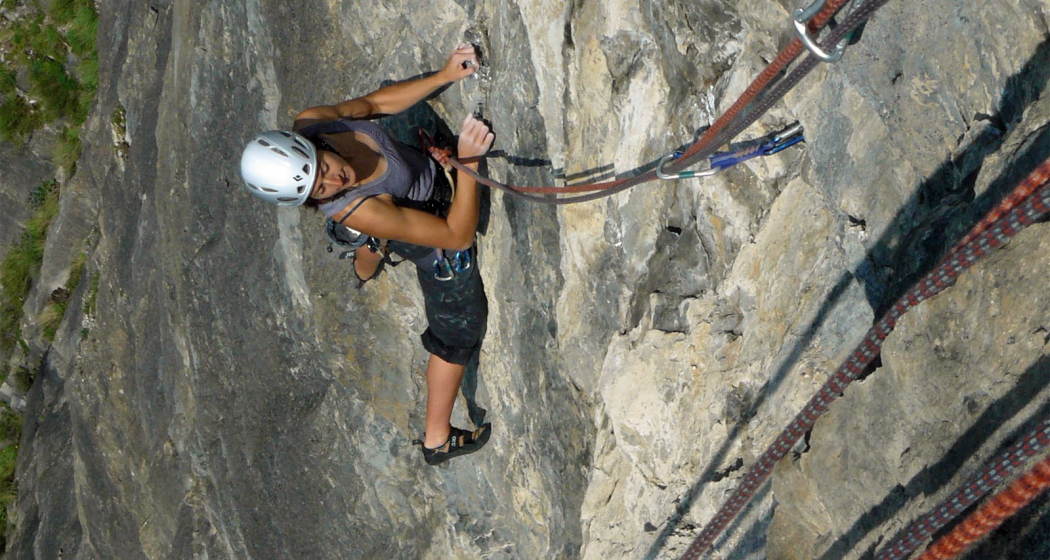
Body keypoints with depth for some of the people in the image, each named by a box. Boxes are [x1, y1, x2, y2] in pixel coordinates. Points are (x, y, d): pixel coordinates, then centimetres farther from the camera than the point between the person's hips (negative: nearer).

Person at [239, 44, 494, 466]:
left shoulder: (309, 123, -31)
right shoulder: (352, 209, -46)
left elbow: (373, 103, -12)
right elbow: (458, 235, -39)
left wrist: (444, 77, -20)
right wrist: (468, 162, -44)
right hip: (438, 229, -7)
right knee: (458, 331, 12)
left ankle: (364, 268, 85)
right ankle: (437, 439, 32)